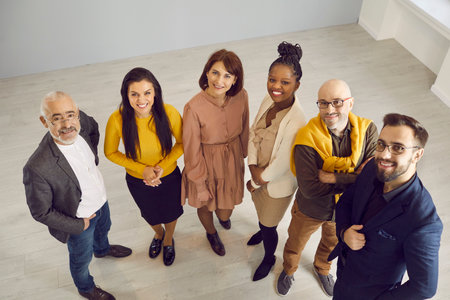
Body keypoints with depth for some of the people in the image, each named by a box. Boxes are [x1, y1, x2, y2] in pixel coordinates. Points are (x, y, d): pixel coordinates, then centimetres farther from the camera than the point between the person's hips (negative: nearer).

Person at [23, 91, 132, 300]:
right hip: (79, 219, -5)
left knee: (103, 228, 37)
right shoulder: (38, 168, -41)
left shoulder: (81, 123, -24)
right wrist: (78, 225, -16)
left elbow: (93, 126, 3)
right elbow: (41, 212, -25)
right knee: (82, 258, 25)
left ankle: (102, 249, 73)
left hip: (100, 200, 6)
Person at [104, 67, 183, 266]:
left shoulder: (169, 113, -28)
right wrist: (142, 169, -20)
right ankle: (158, 234, 66)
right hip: (137, 180, 1)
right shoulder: (117, 119, -29)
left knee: (170, 212, 27)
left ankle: (169, 239, 62)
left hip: (169, 177, 0)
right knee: (149, 214, 29)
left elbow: (182, 143, -11)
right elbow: (110, 153, -13)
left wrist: (163, 165, -23)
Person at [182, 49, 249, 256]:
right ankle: (211, 233, 60)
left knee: (228, 205, 23)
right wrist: (200, 184, -10)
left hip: (232, 161, 3)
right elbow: (192, 151, -18)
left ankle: (223, 215, 65)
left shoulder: (241, 97, -18)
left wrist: (242, 155, 15)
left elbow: (243, 130, 2)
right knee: (205, 205, 23)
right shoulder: (194, 108, -30)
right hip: (206, 164, -3)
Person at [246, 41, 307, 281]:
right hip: (259, 175, 6)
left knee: (268, 226, 18)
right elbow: (253, 132, -4)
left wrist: (256, 182, -14)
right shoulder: (268, 100, -15)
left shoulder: (296, 122, -36)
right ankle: (263, 230, 68)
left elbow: (280, 165, -28)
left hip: (278, 185, -6)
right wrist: (253, 166, -14)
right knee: (260, 212, 34)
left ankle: (269, 259, 50)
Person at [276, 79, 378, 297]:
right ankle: (289, 270, 59)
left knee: (332, 244, 31)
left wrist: (334, 178, -33)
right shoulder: (307, 139, -30)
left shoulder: (367, 130, -20)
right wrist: (354, 178, -32)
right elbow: (310, 189, -33)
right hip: (310, 210, -3)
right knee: (295, 245, 24)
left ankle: (322, 269, 65)